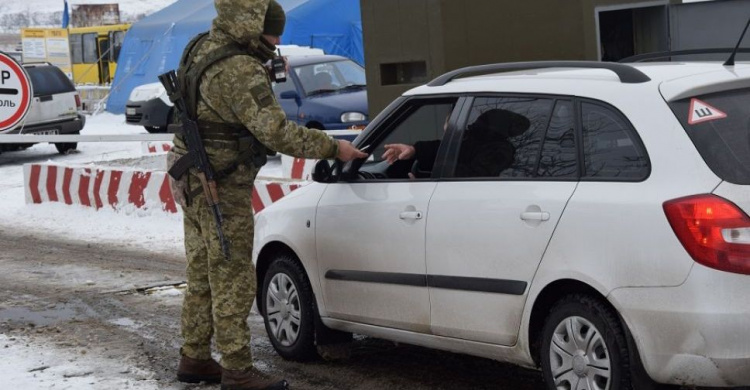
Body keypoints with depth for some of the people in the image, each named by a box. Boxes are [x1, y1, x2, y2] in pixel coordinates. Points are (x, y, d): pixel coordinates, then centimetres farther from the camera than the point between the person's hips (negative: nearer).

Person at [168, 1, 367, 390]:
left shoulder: (202, 48, 3)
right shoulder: (240, 71, -25)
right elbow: (276, 132, -26)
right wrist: (332, 148, -20)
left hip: (193, 182, 10)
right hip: (222, 190, -10)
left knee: (203, 276, 18)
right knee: (233, 282, -1)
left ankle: (194, 358, 27)